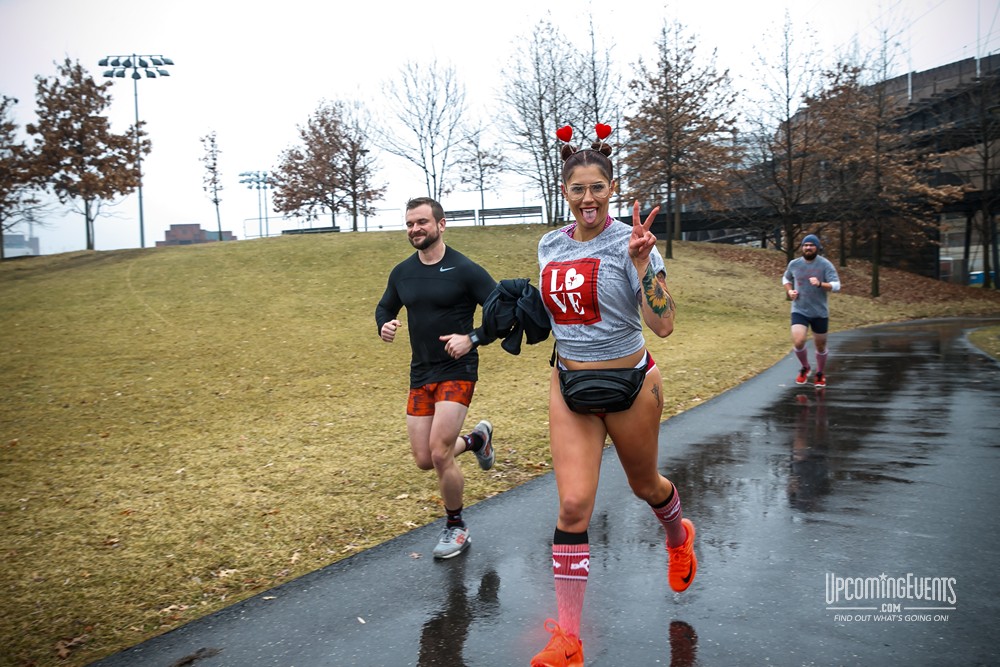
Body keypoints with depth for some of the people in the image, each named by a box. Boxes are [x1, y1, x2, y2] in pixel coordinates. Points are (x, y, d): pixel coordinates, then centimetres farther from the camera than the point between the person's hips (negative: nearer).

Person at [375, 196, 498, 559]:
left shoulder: (465, 270, -11)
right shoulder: (402, 273, 5)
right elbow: (384, 307, 21)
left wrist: (472, 339, -24)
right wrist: (384, 326, -2)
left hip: (457, 372, -6)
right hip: (420, 375, 6)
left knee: (440, 454, -12)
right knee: (424, 460, 6)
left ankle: (456, 528, 14)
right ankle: (477, 438, 37)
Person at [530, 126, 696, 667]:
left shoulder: (629, 242, -13)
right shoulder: (550, 245, 3)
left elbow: (663, 324, -22)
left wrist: (642, 262, -30)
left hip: (630, 385, -3)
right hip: (569, 386, 3)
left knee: (644, 485, 20)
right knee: (573, 504, -6)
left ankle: (679, 537, 58)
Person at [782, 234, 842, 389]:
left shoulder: (826, 265, -10)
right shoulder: (794, 264, -1)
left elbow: (836, 285, -17)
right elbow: (786, 278, 19)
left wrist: (820, 284, -35)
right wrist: (789, 291, -1)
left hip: (820, 313, -1)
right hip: (799, 311, 1)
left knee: (820, 346, 12)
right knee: (798, 342, -18)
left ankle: (821, 374, 37)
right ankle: (805, 368, 12)